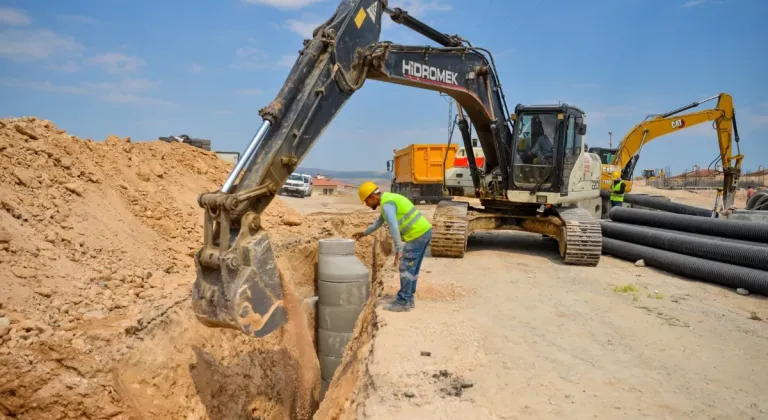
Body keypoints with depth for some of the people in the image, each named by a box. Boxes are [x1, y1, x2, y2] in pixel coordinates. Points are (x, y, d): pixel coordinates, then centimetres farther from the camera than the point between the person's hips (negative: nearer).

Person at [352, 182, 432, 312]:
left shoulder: (387, 204, -15)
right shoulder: (389, 198, 18)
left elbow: (394, 227, -27)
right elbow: (379, 221, 34)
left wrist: (398, 250, -27)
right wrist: (364, 233, 41)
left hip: (417, 234, -10)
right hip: (425, 231, 10)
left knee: (406, 268, -3)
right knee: (412, 268, 16)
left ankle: (403, 302, 4)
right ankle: (408, 299, 23)